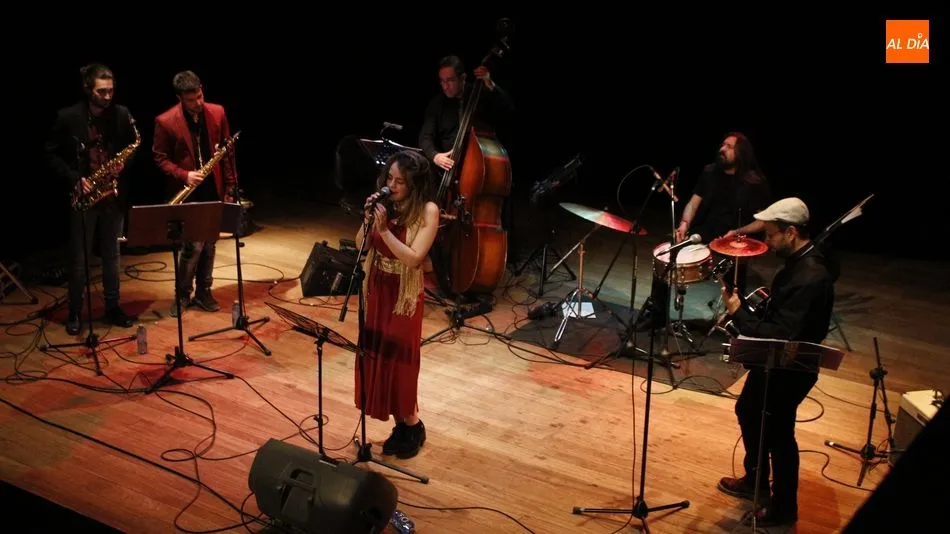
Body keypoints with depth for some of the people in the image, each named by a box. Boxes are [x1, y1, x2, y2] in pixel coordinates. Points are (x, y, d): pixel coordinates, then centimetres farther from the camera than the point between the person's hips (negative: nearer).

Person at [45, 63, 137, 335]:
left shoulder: (121, 114, -1)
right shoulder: (68, 117, -7)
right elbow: (51, 153, -2)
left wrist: (123, 164, -12)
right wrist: (74, 178, -14)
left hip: (114, 194, 2)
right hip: (84, 195, -2)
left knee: (111, 255, 12)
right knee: (79, 257, 5)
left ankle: (112, 307, 24)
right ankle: (75, 312, 17)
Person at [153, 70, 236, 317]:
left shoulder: (217, 112, 0)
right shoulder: (165, 121, -10)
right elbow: (160, 157, -3)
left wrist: (230, 186, 5)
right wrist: (183, 176, -18)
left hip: (213, 190, 4)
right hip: (188, 193, -4)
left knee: (209, 244, 11)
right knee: (193, 245, -7)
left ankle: (203, 292, 24)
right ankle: (182, 295, 11)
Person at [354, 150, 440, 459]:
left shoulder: (427, 211, -15)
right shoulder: (384, 204, -1)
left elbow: (413, 259, -22)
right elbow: (360, 247, 1)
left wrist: (384, 229, -26)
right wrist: (368, 218, -15)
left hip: (404, 294, -5)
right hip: (376, 289, 6)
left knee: (398, 361, 1)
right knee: (376, 358, 10)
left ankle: (412, 425, 21)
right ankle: (402, 424, 25)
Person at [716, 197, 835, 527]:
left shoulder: (810, 278, -32)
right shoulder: (798, 261, 0)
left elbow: (781, 336, -33)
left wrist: (738, 313, -26)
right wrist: (765, 300, 1)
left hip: (789, 371, -10)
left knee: (778, 434, 6)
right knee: (748, 412, 25)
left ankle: (784, 507, 27)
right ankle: (755, 481, 46)